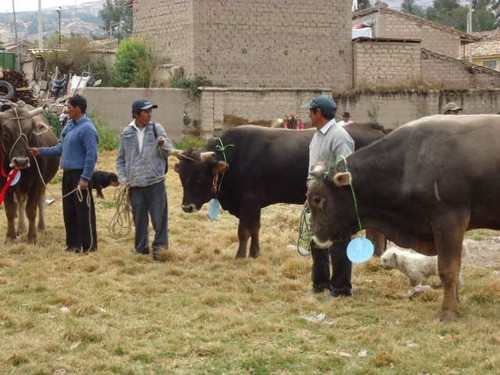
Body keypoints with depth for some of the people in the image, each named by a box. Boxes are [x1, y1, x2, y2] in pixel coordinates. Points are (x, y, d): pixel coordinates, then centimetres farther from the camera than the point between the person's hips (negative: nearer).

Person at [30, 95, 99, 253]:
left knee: (84, 212, -4)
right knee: (69, 211, 13)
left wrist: (85, 179, -21)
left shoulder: (87, 128, -15)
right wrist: (42, 151, 16)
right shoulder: (69, 125, 13)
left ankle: (89, 246, 1)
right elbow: (61, 147, 21)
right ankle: (73, 243, 23)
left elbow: (92, 155, -19)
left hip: (80, 175, -9)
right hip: (67, 174, 9)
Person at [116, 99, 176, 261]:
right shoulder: (126, 133, 4)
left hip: (156, 182, -1)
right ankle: (141, 250, 22)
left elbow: (170, 151, 0)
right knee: (139, 219, 10)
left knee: (159, 217, -2)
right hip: (135, 185, 1)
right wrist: (123, 179, 1)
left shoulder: (157, 129, 1)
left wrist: (164, 144, -21)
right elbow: (120, 159, 11)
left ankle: (159, 247, 10)